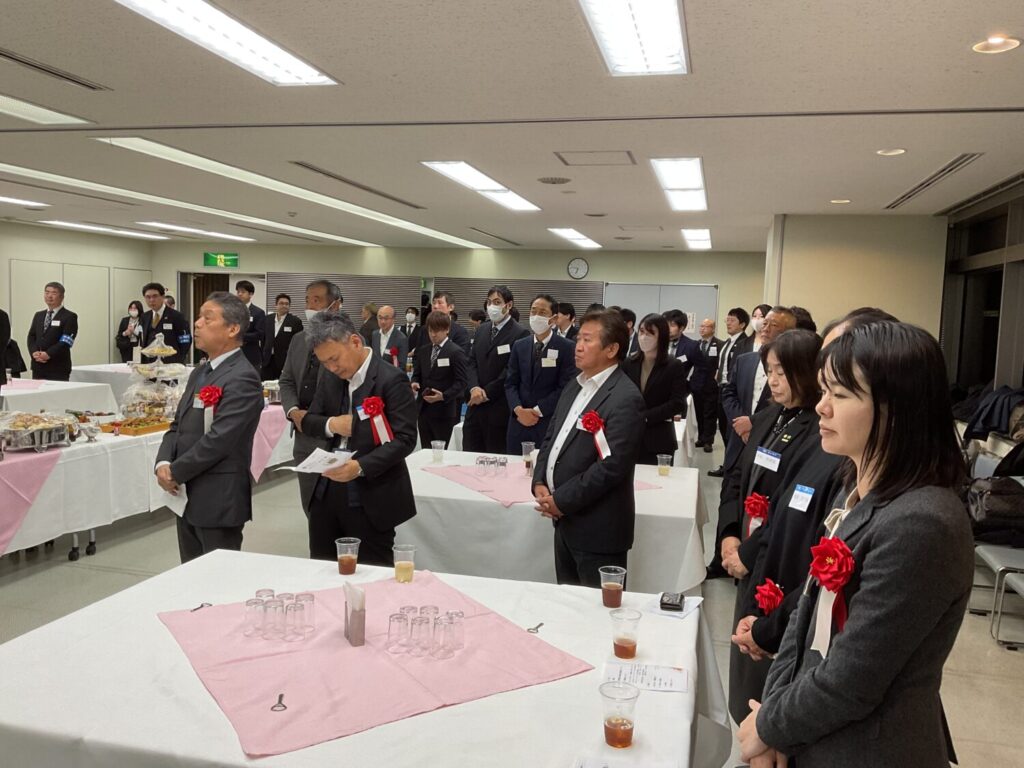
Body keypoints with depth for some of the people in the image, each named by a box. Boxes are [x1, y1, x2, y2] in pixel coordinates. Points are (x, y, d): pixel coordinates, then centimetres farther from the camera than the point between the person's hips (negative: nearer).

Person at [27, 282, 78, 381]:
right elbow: (31, 336, 13)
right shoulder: (38, 315, 19)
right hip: (38, 366, 6)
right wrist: (34, 352, -6)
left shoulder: (69, 317, -2)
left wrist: (48, 354, -18)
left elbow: (66, 341, -11)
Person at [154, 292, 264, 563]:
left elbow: (219, 439, -22)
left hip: (219, 500, -9)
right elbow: (177, 426, 14)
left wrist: (175, 473, -13)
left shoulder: (243, 378, -17)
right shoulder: (199, 373, 13)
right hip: (188, 497, 9)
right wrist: (163, 463, -4)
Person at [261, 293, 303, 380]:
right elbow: (263, 339, 16)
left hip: (286, 362, -4)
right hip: (268, 361, 4)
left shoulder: (295, 321, -3)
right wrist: (262, 356, 11)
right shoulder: (268, 319, 10)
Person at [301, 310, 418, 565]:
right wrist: (331, 424, -10)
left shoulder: (392, 379, -13)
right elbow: (308, 420, 13)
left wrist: (361, 466, -28)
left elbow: (405, 439, -17)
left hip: (371, 498, -6)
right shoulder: (330, 377, 9)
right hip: (327, 493, 6)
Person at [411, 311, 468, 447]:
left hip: (444, 411, -6)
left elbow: (461, 381, -11)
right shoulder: (422, 350, 13)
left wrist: (443, 396, -22)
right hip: (424, 409, 6)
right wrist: (415, 383, -4)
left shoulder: (456, 352, -8)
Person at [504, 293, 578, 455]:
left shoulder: (567, 347, -3)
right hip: (519, 421, 4)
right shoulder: (519, 346, 10)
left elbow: (566, 387, -9)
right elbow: (510, 383, 8)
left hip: (550, 423, -4)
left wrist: (538, 410, -11)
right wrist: (518, 409, -10)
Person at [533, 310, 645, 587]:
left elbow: (612, 464, -24)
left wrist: (561, 502, -17)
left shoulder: (625, 398, -18)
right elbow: (550, 438, 15)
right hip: (565, 521, 8)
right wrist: (540, 484, -1)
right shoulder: (574, 387, 11)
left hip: (598, 528, -8)